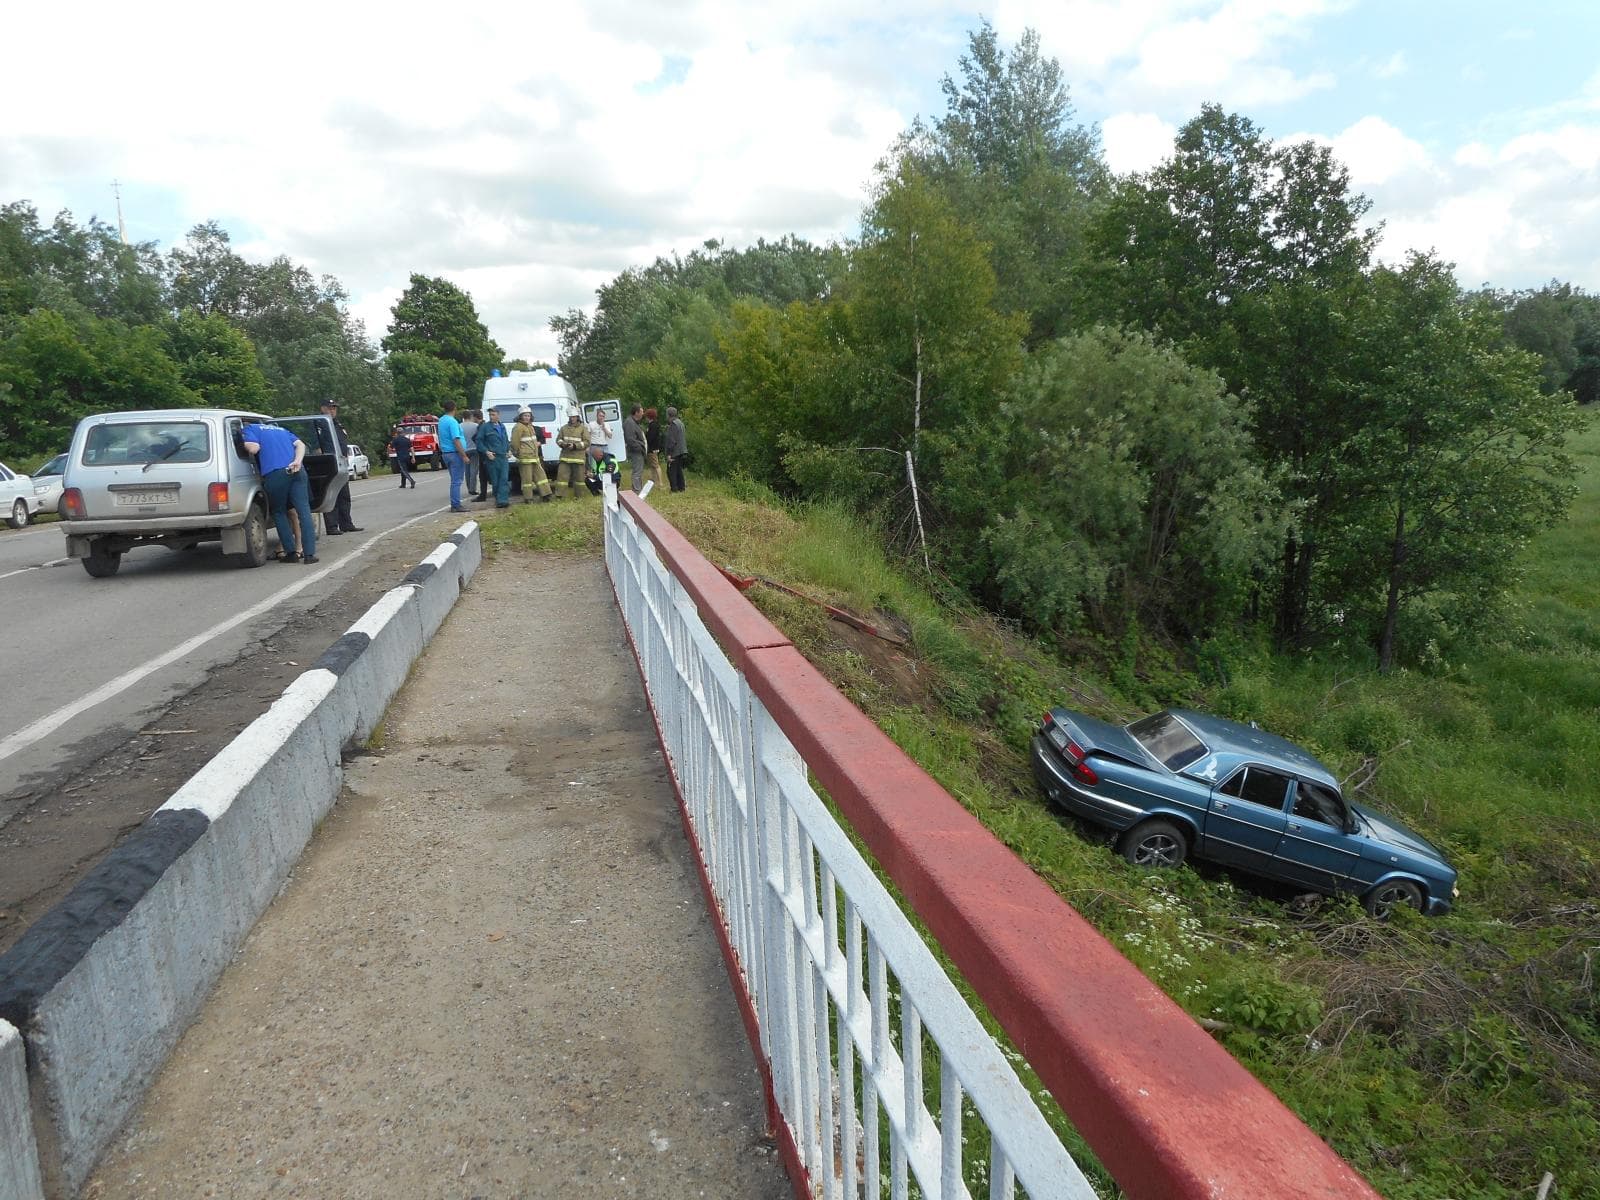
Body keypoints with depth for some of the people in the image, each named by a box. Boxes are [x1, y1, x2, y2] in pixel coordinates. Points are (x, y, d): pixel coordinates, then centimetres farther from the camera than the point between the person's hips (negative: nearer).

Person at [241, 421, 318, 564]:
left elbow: (254, 448, -2)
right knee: (304, 510, 0)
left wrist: (245, 444, 17)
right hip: (296, 471, 4)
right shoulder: (281, 430, 32)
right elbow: (300, 444, 15)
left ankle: (291, 552, 10)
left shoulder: (248, 429, 17)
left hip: (274, 473, -4)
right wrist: (298, 461, 0)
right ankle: (309, 553, -6)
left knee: (279, 513, 13)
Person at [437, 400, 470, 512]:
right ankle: (456, 505, -6)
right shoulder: (452, 422, -16)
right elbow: (456, 440, -21)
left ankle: (454, 505, 15)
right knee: (456, 481, -6)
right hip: (454, 453, -9)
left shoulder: (441, 420, 13)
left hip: (445, 453, 9)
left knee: (454, 480, 14)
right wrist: (464, 455, -20)